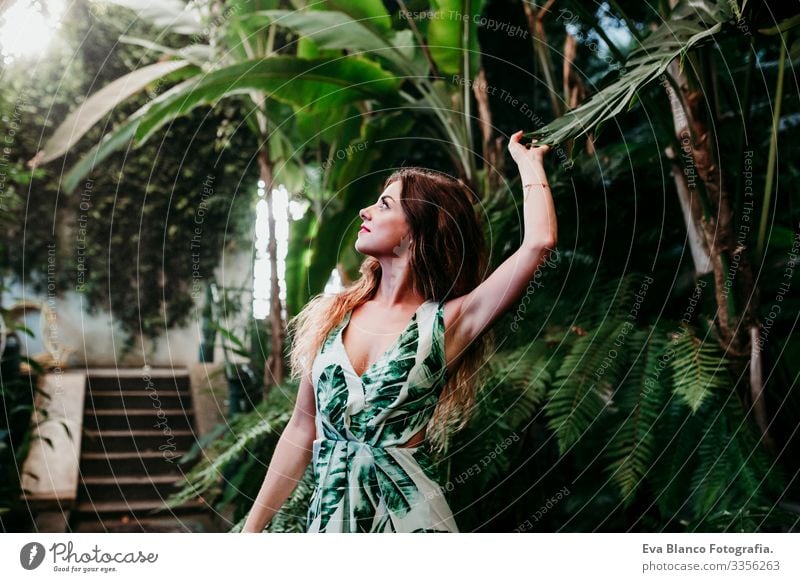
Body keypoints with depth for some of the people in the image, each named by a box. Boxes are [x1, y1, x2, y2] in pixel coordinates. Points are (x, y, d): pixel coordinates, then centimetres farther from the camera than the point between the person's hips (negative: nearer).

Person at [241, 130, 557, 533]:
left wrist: (527, 159, -1)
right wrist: (252, 528, 7)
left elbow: (539, 242, -17)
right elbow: (302, 430, 8)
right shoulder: (331, 315, 5)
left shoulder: (446, 323, -6)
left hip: (406, 513, -3)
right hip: (328, 511, 4)